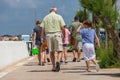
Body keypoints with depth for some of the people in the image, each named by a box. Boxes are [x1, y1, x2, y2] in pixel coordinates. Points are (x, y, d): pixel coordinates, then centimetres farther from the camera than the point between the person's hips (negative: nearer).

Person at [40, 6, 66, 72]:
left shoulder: (45, 17, 8)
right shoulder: (59, 17, 2)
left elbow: (42, 28, 1)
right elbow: (62, 27, -4)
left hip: (48, 35, 3)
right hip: (57, 34, -2)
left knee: (51, 51, 11)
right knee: (59, 51, 2)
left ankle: (54, 66, 14)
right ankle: (58, 62, -25)